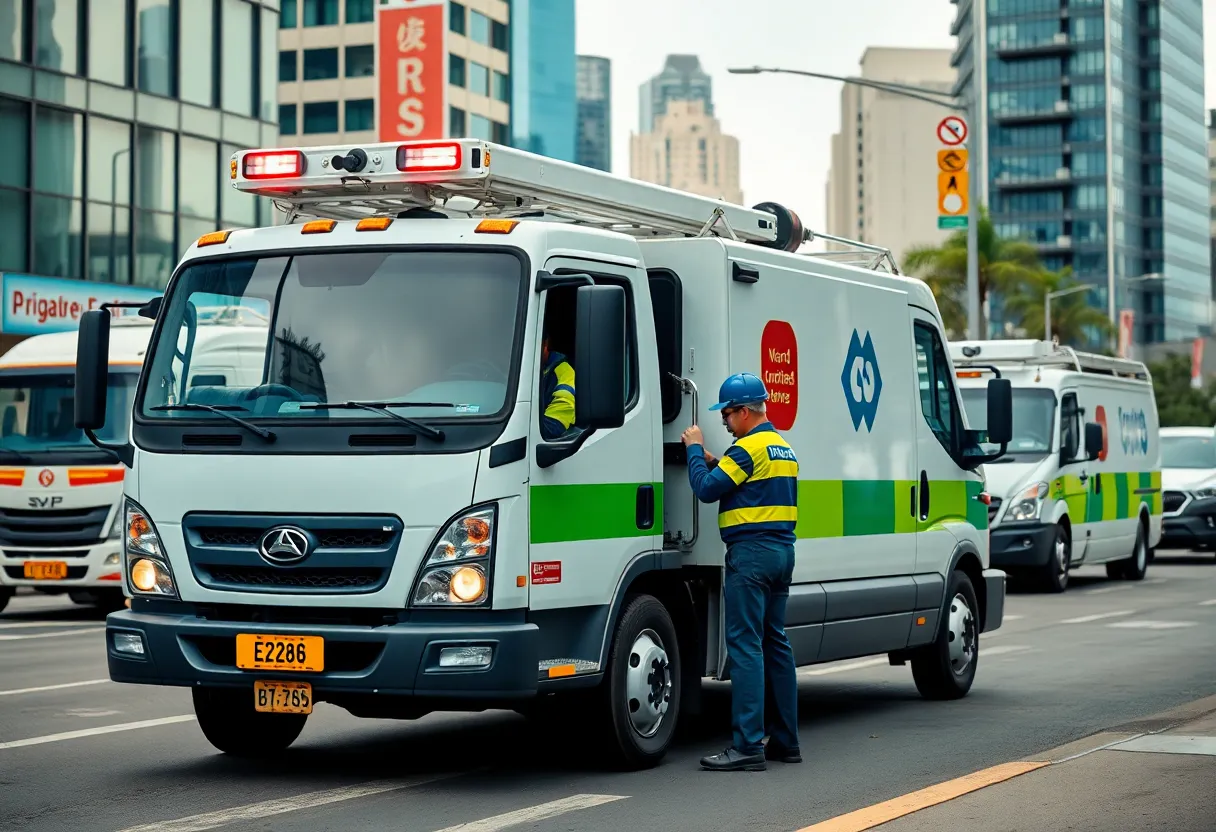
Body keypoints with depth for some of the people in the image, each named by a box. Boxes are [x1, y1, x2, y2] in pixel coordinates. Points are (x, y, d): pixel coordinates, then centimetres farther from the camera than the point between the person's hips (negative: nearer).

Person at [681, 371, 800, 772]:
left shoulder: (749, 448, -13)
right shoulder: (784, 448, 18)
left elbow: (706, 488, -13)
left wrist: (695, 449, 1)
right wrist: (714, 462, 15)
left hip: (751, 552, -10)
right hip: (782, 550, 10)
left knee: (745, 645, -10)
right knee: (775, 644, 13)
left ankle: (747, 746, -13)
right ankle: (785, 740, 16)